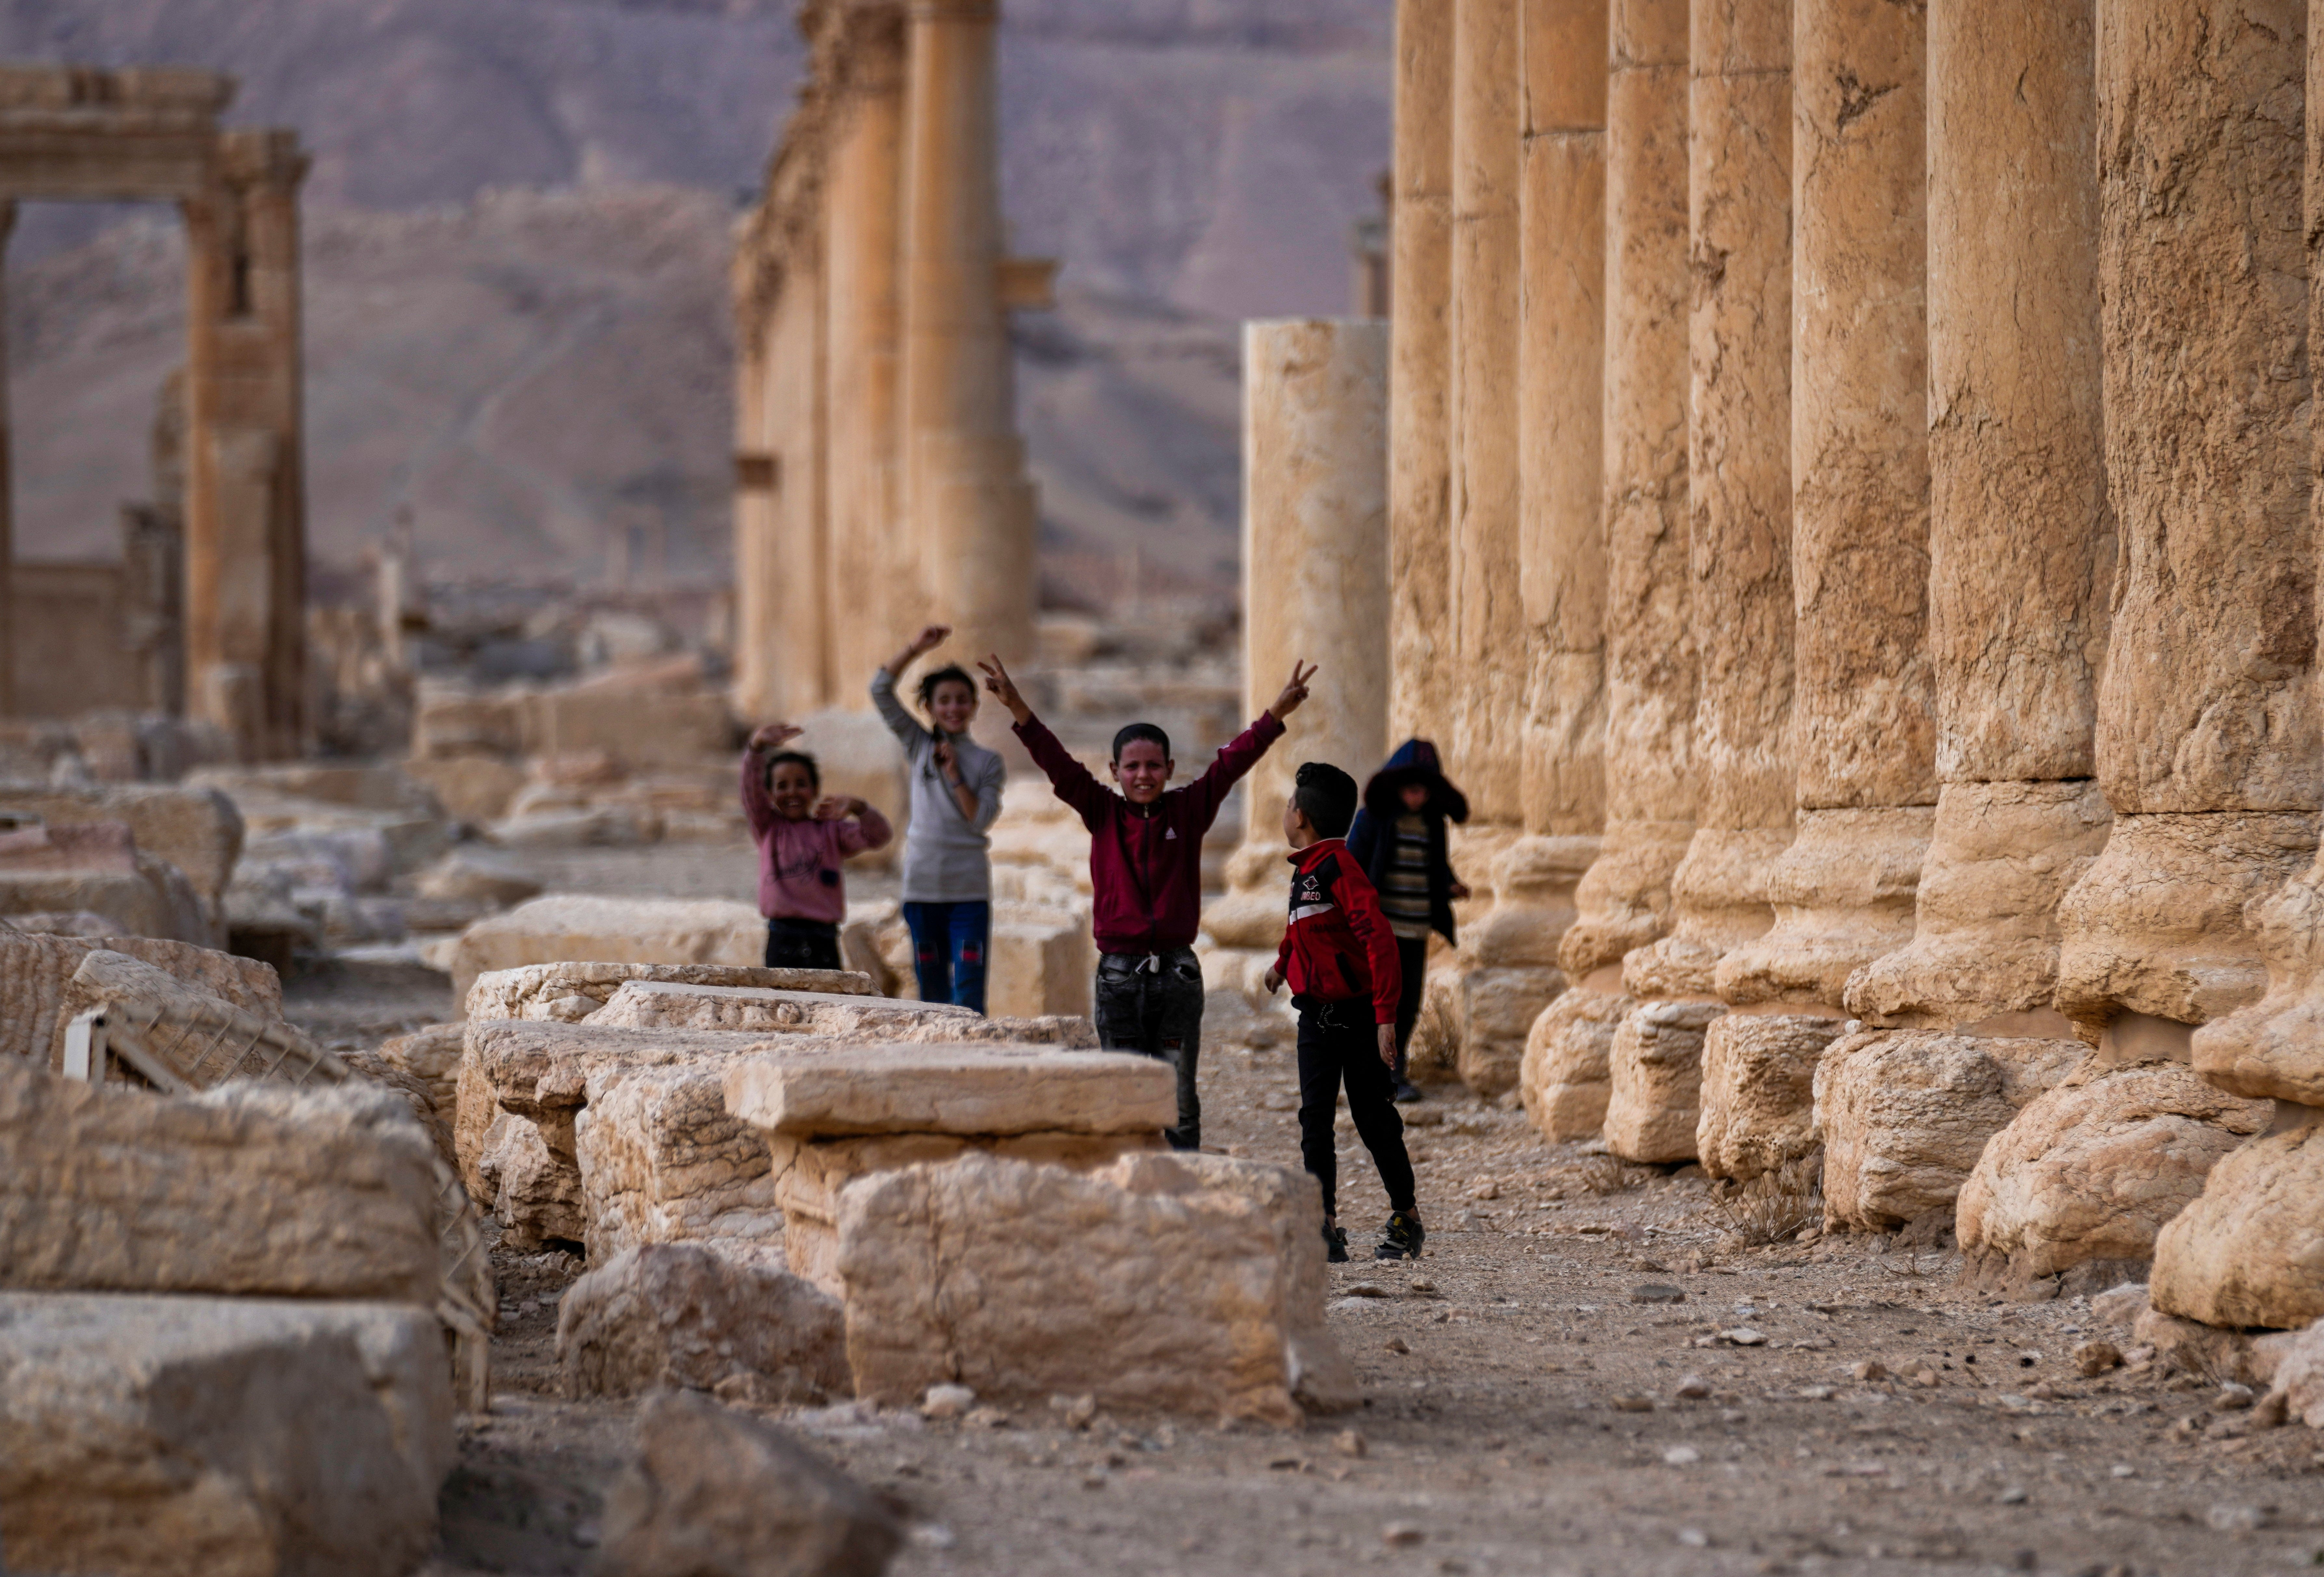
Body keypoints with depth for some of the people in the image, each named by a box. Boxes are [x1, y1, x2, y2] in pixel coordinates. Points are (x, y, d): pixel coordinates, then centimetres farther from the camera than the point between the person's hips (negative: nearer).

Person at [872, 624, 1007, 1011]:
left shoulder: (988, 762, 4)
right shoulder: (919, 746, 8)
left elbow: (982, 819, -5)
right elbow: (881, 690, 2)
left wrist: (955, 775, -10)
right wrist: (918, 649, -6)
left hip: (969, 889, -2)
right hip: (923, 885, 2)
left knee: (969, 992, -10)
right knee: (932, 990, 6)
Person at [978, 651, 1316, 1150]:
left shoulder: (1189, 810, 3)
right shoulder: (1102, 813, 3)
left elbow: (1231, 763, -5)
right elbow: (1059, 765, -6)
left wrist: (1276, 715, -16)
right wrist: (1018, 709, -18)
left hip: (1178, 973, 0)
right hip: (1119, 973, 0)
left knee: (1179, 1100, 3)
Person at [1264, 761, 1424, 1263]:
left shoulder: (1339, 866, -17)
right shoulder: (1305, 870, 9)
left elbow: (1379, 939, -23)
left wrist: (1386, 1015, -27)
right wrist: (1283, 963, 50)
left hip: (1355, 1014, -8)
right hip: (1316, 1015, 8)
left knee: (1375, 1122, 2)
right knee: (1315, 1122, 2)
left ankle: (1407, 1218, 16)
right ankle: (1325, 1228, 3)